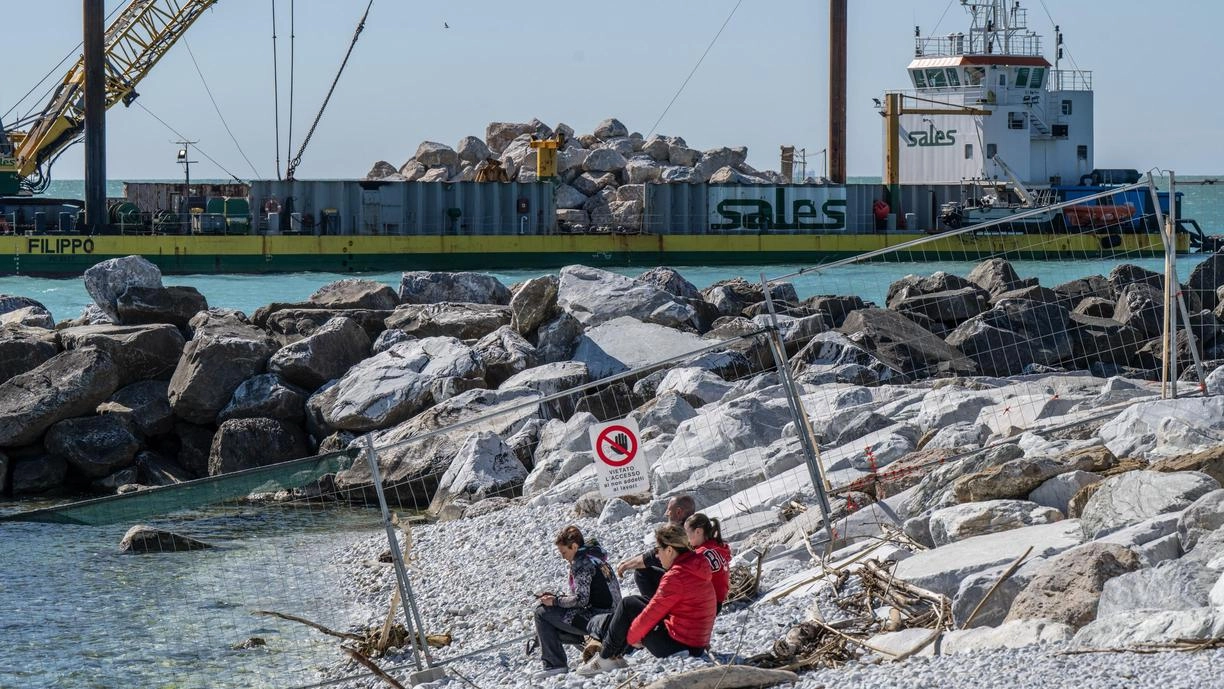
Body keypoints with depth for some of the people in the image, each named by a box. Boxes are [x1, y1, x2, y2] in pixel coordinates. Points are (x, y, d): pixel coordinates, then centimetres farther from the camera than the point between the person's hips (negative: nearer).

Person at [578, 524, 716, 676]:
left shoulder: (675, 577, -21)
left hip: (675, 645, -9)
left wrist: (631, 637, -1)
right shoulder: (696, 565, 8)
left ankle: (606, 657, 12)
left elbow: (652, 613, -16)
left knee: (627, 606, 1)